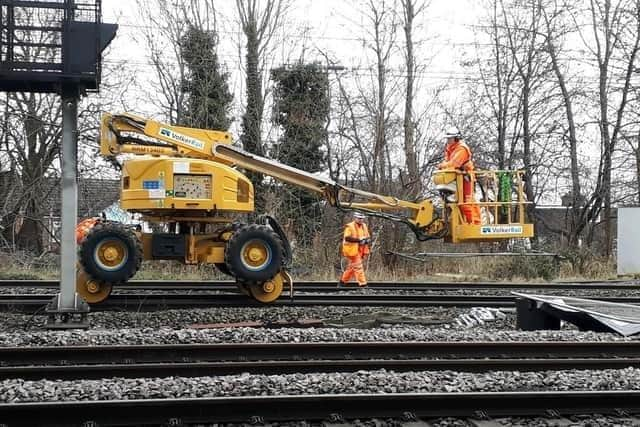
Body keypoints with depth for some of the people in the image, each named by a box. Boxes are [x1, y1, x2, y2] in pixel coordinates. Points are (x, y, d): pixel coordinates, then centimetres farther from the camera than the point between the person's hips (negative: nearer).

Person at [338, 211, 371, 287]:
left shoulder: (364, 226, 13)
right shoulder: (350, 226, -12)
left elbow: (368, 236, 23)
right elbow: (347, 238, -23)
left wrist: (368, 240, -2)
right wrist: (359, 240, -28)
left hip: (360, 250, 8)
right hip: (352, 250, -8)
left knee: (352, 267, 16)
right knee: (358, 266, -11)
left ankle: (343, 281, 30)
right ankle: (362, 283, -11)